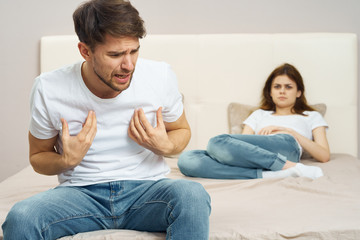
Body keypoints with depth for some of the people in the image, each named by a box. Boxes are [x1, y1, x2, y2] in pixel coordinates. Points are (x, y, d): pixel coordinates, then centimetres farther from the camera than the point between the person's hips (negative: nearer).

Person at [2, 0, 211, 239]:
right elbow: (38, 157, 6)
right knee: (19, 218, -30)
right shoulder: (48, 90, -9)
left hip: (146, 187, 1)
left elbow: (181, 130, 12)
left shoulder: (161, 76, -6)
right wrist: (67, 161, -16)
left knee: (192, 195, -33)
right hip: (80, 192, 0)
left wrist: (165, 147, -11)